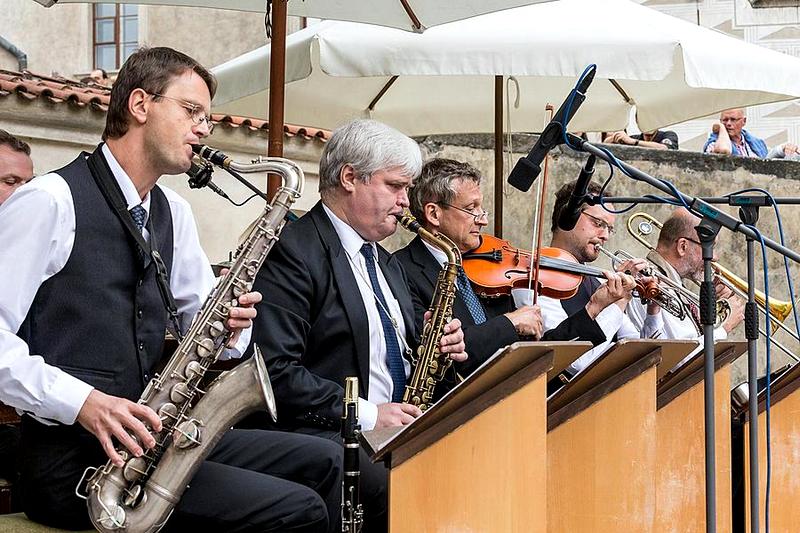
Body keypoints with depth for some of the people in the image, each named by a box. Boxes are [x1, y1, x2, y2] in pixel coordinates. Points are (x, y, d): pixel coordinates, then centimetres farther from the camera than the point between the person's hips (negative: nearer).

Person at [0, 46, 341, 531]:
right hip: (74, 456, -8)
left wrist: (230, 324, -1)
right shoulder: (49, 202, -8)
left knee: (322, 461, -1)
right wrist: (82, 401, -25)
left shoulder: (173, 213, 16)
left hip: (159, 434, 8)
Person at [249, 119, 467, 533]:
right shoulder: (293, 251, -8)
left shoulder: (387, 263, 22)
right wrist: (367, 414, -20)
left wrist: (440, 349, 6)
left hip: (400, 426, 8)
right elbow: (277, 370, -18)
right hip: (322, 435, -8)